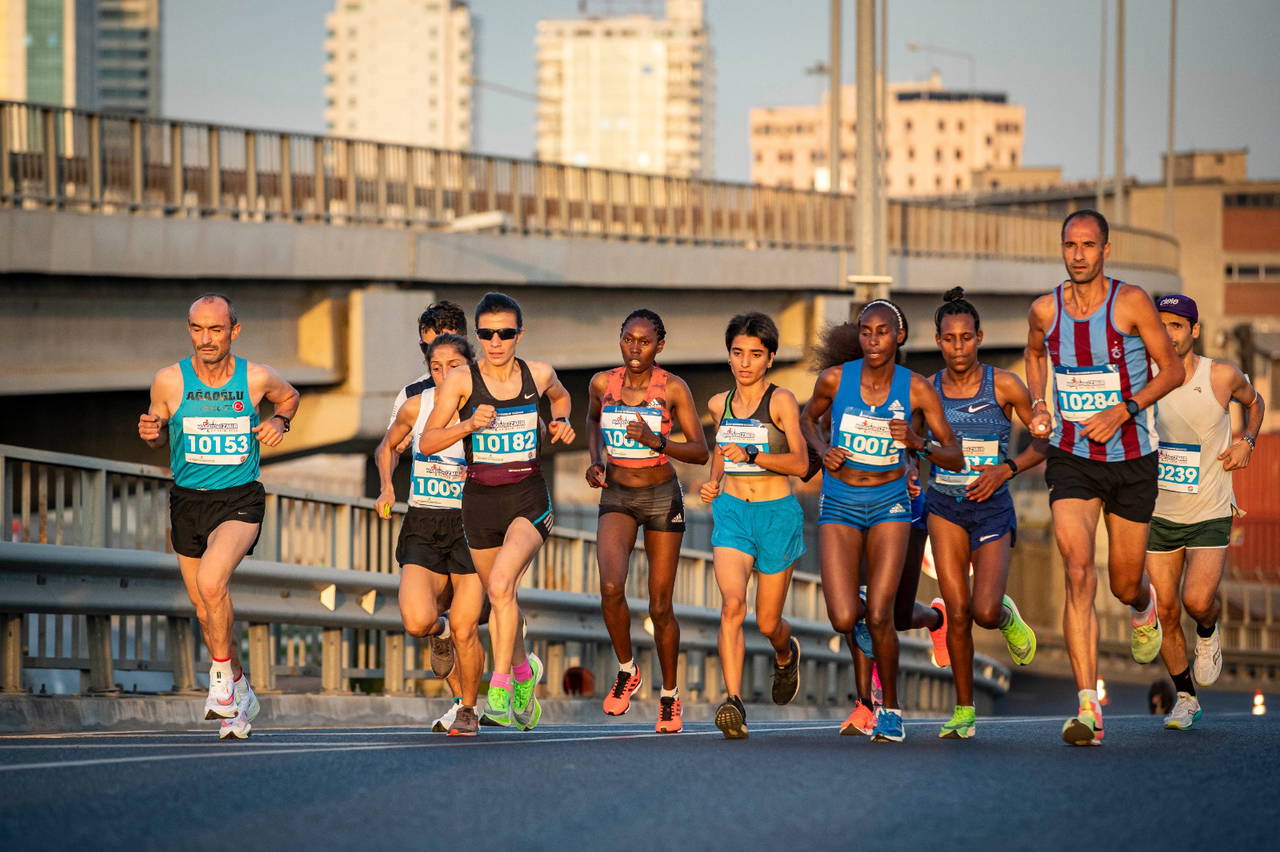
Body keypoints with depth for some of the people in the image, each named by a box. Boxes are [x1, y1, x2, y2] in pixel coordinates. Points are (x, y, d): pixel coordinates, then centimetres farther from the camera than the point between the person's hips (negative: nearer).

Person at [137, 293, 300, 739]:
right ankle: (241, 692, 33)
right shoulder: (169, 381, -6)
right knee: (206, 611, 12)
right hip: (187, 501, 3)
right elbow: (157, 436, 10)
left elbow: (288, 397, 17)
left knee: (210, 582, -29)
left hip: (239, 501, -3)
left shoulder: (257, 379, -7)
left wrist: (279, 422, -4)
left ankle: (222, 675, -9)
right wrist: (150, 432, -12)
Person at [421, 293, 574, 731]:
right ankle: (524, 670, 42)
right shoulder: (461, 379, -6)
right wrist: (469, 424, -24)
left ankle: (500, 687, -20)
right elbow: (427, 443, -9)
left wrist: (561, 423, 5)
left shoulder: (538, 374, 0)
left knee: (501, 584, -24)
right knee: (500, 597, 15)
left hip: (529, 498, -2)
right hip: (480, 500, 2)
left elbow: (560, 396, 25)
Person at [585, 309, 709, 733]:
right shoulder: (603, 383, -3)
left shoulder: (673, 388, -10)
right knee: (611, 587, -23)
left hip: (662, 496, -1)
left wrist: (656, 442, -24)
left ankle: (669, 696, 21)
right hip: (616, 496, 1)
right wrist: (595, 458, 3)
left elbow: (700, 451, -9)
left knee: (660, 607, 2)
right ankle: (626, 670, 1)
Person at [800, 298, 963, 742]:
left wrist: (917, 442, -24)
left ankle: (891, 709, 10)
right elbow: (809, 418, 16)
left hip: (889, 503, -1)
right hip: (839, 504, 1)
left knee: (879, 615, -12)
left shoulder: (917, 389, -9)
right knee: (844, 620, -12)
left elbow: (955, 460, -6)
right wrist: (824, 450, -5)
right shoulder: (834, 379, -7)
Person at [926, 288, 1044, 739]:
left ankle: (1007, 617, 23)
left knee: (984, 612, -16)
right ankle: (964, 712, 7)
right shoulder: (927, 389, 1)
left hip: (992, 507, -2)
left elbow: (1046, 440, 1)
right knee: (957, 612, -5)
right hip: (944, 506, 2)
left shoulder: (1004, 385, -5)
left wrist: (1005, 469, -12)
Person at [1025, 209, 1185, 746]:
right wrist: (1038, 404, 3)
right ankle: (1088, 707, -21)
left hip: (1131, 461, -1)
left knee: (1123, 585, 11)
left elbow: (1172, 370, -4)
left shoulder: (1131, 302, -11)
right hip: (1071, 460, 1)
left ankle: (1143, 605, 52)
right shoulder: (1044, 310, -2)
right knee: (1078, 574, -17)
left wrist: (1124, 409, -18)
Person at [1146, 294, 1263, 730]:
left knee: (1198, 600, -18)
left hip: (1211, 514, -2)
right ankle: (1185, 698, 20)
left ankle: (1208, 634, 20)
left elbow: (1255, 402, 13)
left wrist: (1246, 441, -5)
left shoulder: (1222, 377, -10)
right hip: (1161, 514, 2)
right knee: (1165, 610, 1)